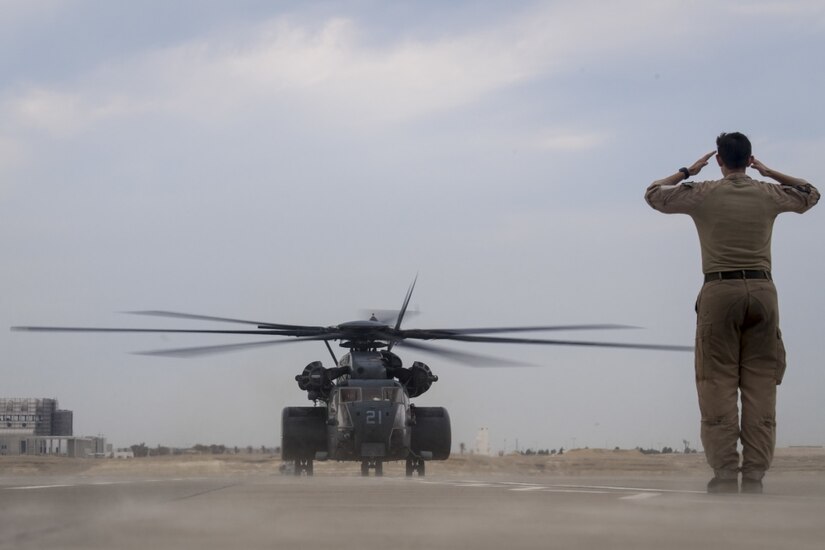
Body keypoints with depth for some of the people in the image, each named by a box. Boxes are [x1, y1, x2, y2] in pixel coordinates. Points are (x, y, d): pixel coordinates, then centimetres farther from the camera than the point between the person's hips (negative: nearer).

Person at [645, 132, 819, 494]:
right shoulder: (768, 194, 8)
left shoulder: (703, 194, 2)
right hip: (762, 289, 2)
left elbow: (653, 194, 18)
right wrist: (770, 173, 28)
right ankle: (754, 475, -4)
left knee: (718, 384, -2)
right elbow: (810, 194, 29)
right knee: (760, 385, 2)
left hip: (720, 290, -2)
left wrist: (688, 171, 27)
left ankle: (725, 474, -10)